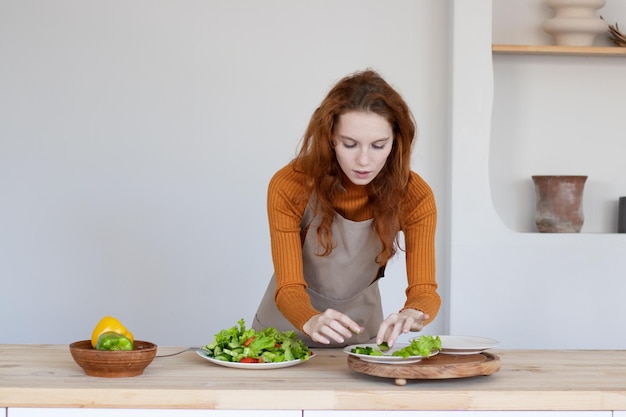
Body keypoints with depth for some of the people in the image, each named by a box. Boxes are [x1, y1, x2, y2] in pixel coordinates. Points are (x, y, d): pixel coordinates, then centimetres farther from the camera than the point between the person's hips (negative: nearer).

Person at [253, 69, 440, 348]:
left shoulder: (414, 196, -16)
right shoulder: (289, 188, -21)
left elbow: (425, 291, -18)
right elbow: (289, 289, -20)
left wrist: (413, 314, -42)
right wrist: (312, 321, -42)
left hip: (361, 338, 0)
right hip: (289, 326, 0)